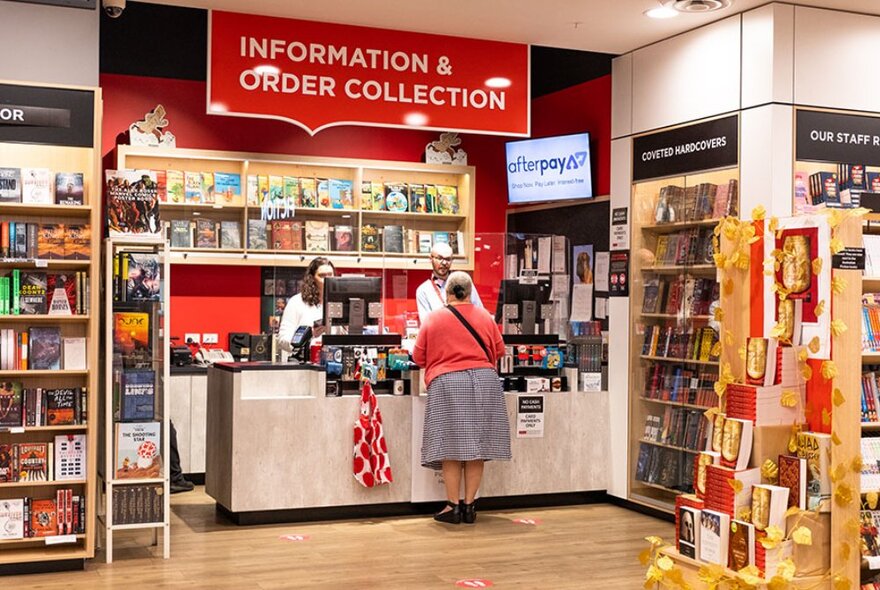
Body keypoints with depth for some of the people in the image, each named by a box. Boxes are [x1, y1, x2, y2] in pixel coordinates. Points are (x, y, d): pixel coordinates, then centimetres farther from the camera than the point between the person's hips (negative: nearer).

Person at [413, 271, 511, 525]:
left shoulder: (434, 319, 2)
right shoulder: (485, 317, 6)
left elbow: (418, 356, 5)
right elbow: (499, 350, 14)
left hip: (446, 384, -2)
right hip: (483, 382, 2)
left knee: (451, 447, 2)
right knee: (476, 445, 6)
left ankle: (453, 506, 4)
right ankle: (469, 505, 9)